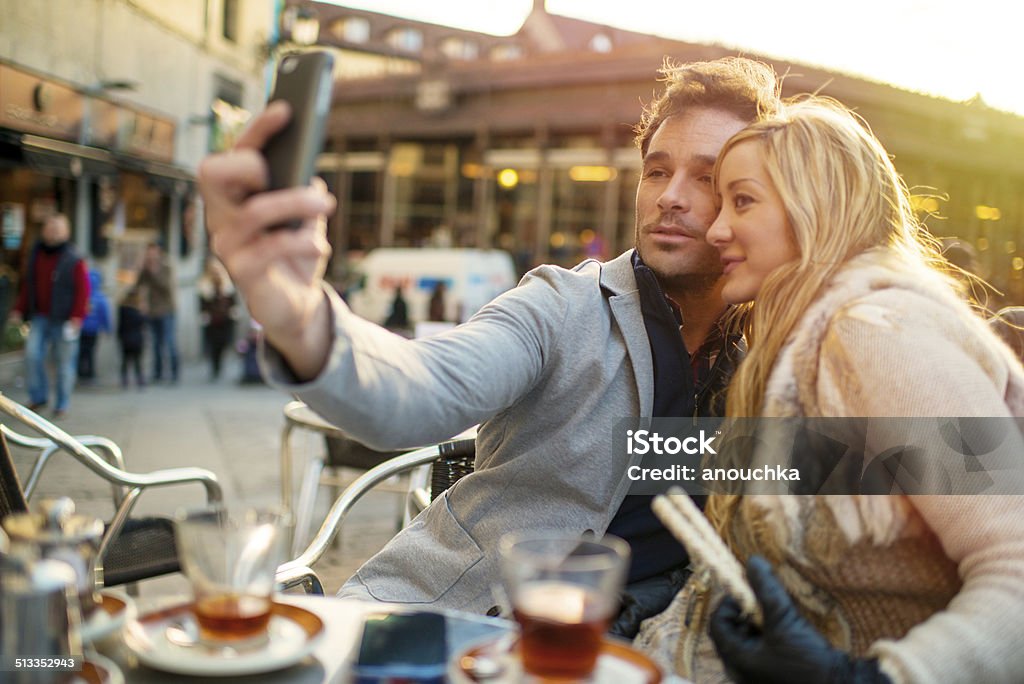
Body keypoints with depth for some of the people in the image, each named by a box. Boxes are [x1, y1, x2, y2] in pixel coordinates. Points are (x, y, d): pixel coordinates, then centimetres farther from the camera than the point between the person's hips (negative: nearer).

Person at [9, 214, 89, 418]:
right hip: (40, 317, 5)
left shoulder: (73, 261, -8)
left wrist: (76, 318, -17)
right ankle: (38, 396, 12)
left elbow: (82, 291, -11)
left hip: (64, 320, -5)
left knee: (64, 362, 2)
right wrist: (19, 310, 12)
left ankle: (62, 405, 14)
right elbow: (27, 285, 17)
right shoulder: (35, 255, 10)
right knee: (32, 355, -6)